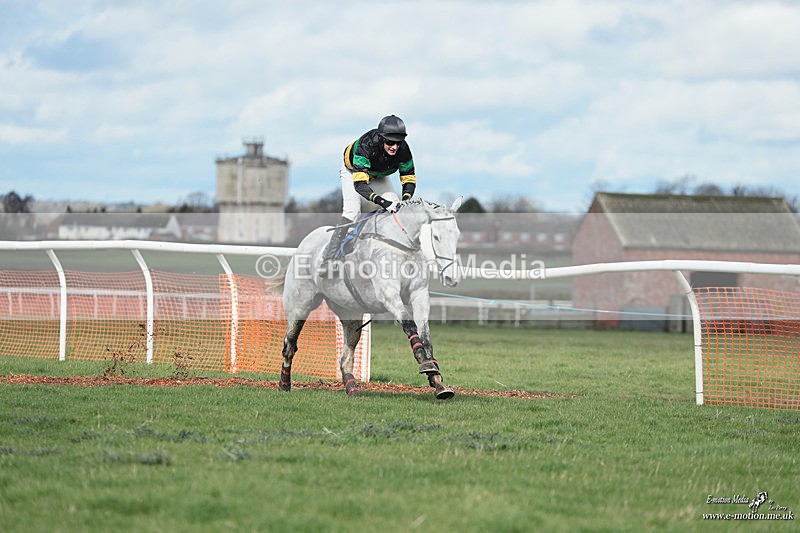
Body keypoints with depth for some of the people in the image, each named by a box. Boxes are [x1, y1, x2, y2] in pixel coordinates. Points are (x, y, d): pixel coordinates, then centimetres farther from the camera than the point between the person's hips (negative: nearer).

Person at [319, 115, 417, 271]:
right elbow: (359, 184, -50)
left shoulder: (403, 149, -31)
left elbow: (409, 178, -18)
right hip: (353, 171, -5)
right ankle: (328, 259, -19)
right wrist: (383, 202, -60)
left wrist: (406, 200, -38)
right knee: (352, 212, -23)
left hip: (378, 176, 5)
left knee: (396, 209, -13)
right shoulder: (366, 145, -44)